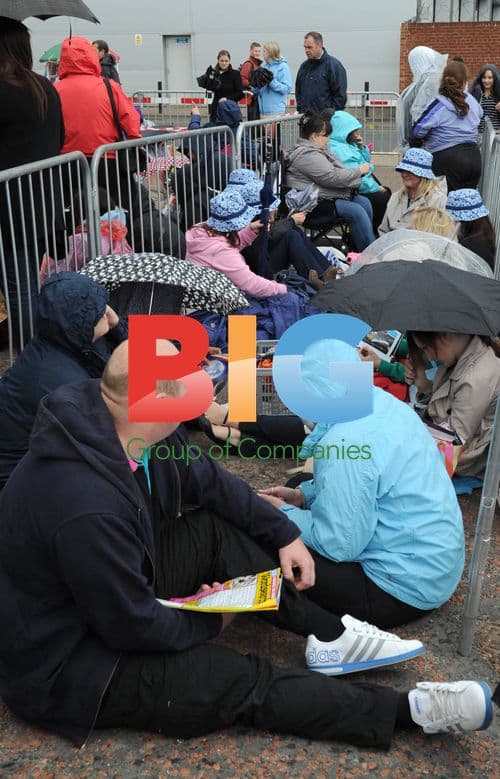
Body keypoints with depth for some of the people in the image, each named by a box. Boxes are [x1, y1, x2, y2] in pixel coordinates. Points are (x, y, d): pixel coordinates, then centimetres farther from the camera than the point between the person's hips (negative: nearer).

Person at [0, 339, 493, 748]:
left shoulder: (134, 432, -12)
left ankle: (332, 635, 2)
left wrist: (284, 534, 0)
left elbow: (210, 482, 4)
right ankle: (410, 711, -4)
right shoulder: (88, 508, -38)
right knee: (245, 683, -13)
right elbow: (133, 625, -28)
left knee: (216, 529, -1)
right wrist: (208, 623, -9)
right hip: (67, 666, -9)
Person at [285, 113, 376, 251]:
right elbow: (332, 177, -24)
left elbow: (336, 172, 25)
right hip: (314, 204, -11)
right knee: (356, 211, -22)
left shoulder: (317, 150, 18)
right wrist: (359, 170, -12)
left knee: (364, 202, -1)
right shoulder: (307, 155, -18)